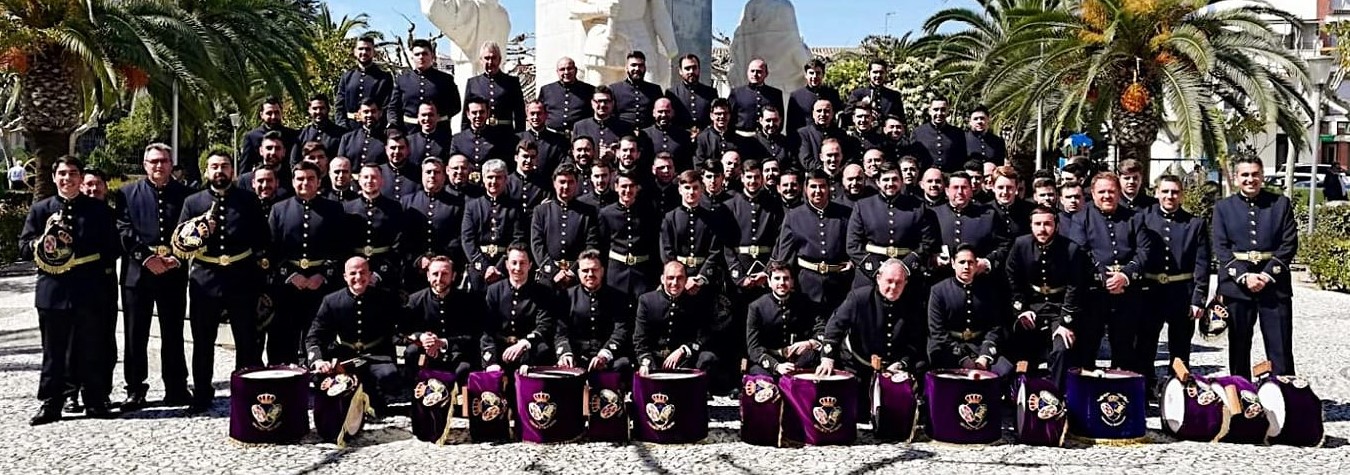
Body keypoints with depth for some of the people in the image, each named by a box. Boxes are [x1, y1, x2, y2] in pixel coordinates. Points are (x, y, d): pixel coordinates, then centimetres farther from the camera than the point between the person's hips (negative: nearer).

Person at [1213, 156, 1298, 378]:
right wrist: (1244, 276, -12)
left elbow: (1289, 244, 0)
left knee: (1280, 349, -1)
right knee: (1238, 347, 8)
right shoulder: (1223, 207, 8)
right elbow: (1221, 249, 0)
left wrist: (1267, 275, -11)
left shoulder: (1281, 204, 7)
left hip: (1274, 284, -1)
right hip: (1237, 285, 1)